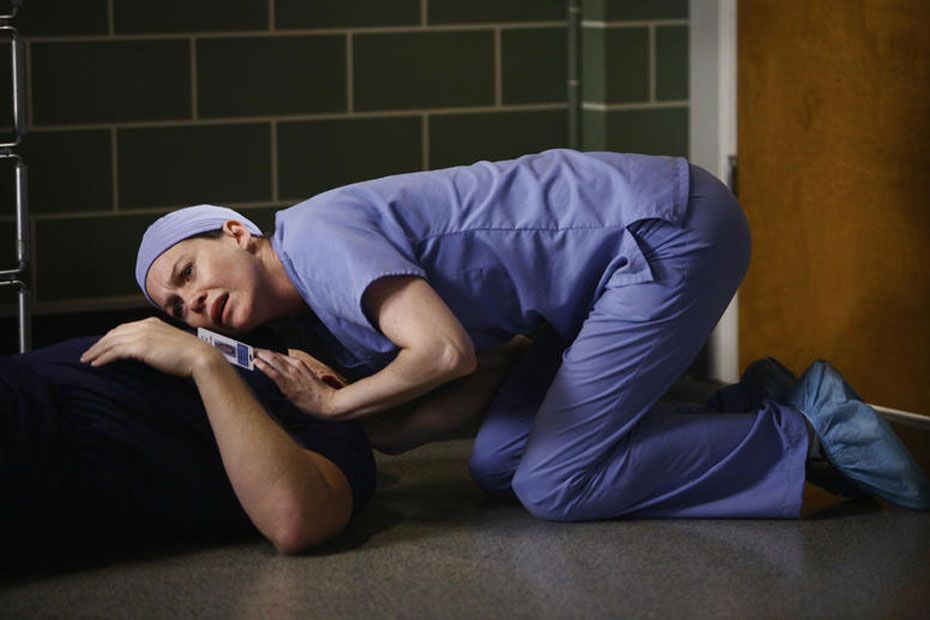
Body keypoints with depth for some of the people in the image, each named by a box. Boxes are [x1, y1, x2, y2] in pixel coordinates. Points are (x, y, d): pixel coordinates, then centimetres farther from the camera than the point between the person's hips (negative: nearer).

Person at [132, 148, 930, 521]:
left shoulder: (315, 231, -16)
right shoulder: (326, 327, 12)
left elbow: (444, 351, -28)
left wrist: (330, 407, -11)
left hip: (671, 225, -10)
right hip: (630, 247, 10)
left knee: (554, 485, -11)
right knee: (498, 462, 8)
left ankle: (806, 435, -3)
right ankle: (751, 407, 11)